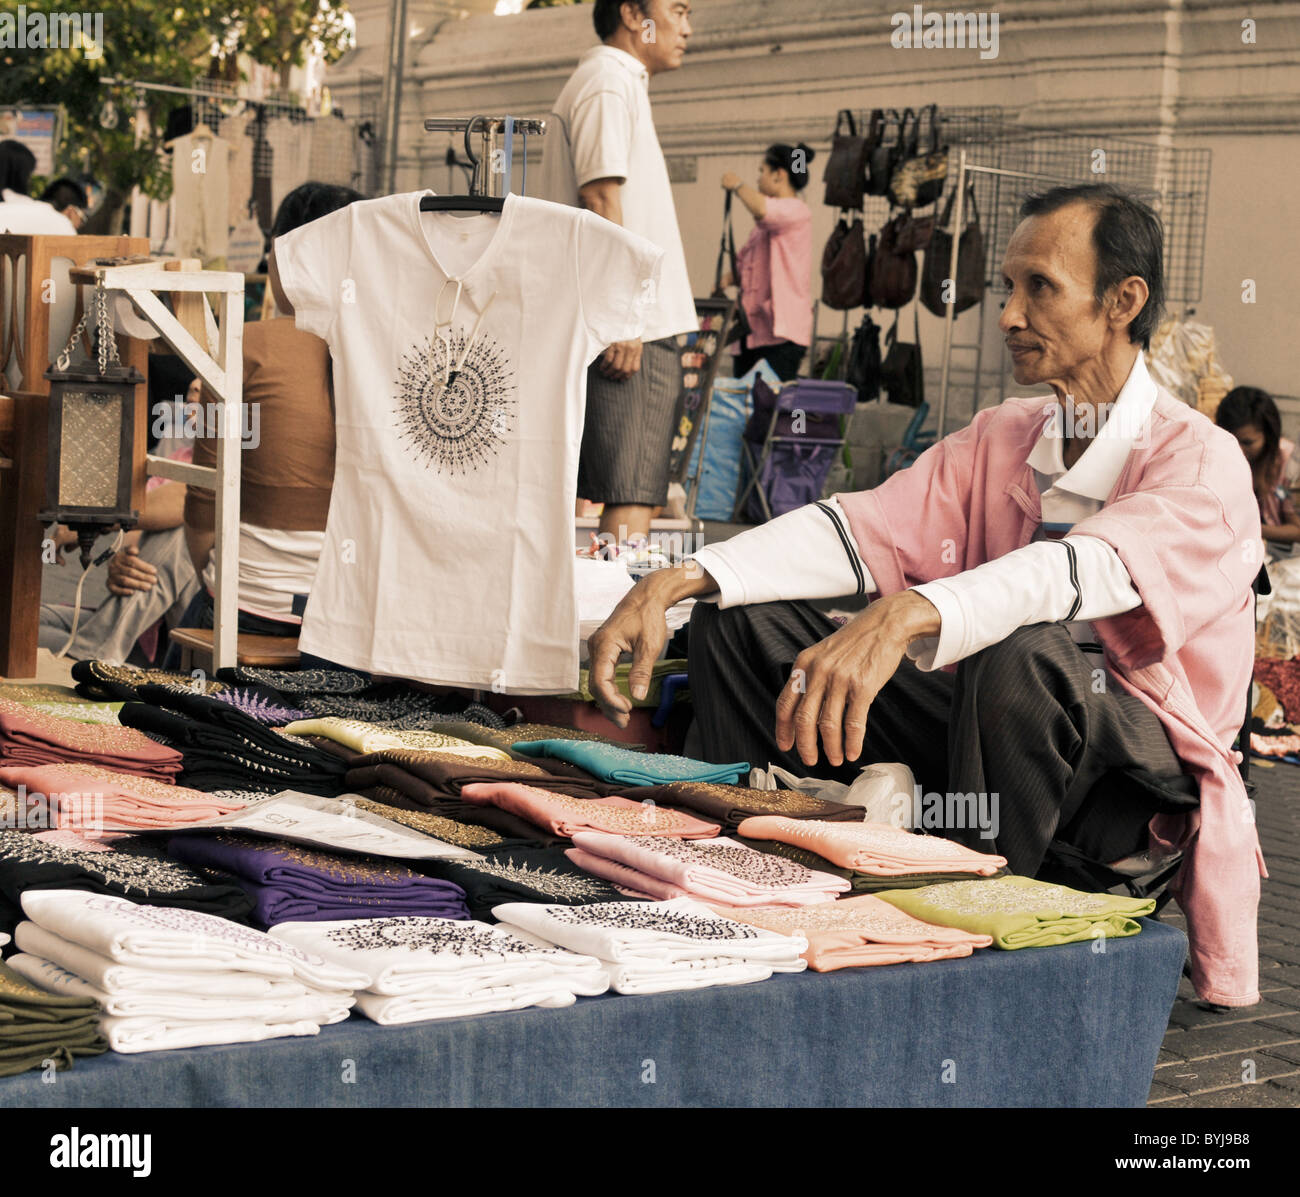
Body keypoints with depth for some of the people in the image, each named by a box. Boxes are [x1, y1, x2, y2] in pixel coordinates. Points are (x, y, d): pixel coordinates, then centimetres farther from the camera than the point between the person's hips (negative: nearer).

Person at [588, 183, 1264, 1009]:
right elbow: (868, 527, -5)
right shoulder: (1000, 438, 8)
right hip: (988, 724, 6)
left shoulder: (1202, 462, -13)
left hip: (1139, 778, -6)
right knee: (742, 622, -4)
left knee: (1028, 654, -40)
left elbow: (1087, 568, -33)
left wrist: (904, 618, -51)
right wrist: (676, 582, -20)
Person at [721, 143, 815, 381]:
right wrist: (729, 278, 8)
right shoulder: (767, 223, 23)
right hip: (753, 330, 9)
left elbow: (760, 208, -30)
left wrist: (737, 185, -12)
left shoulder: (796, 211, -8)